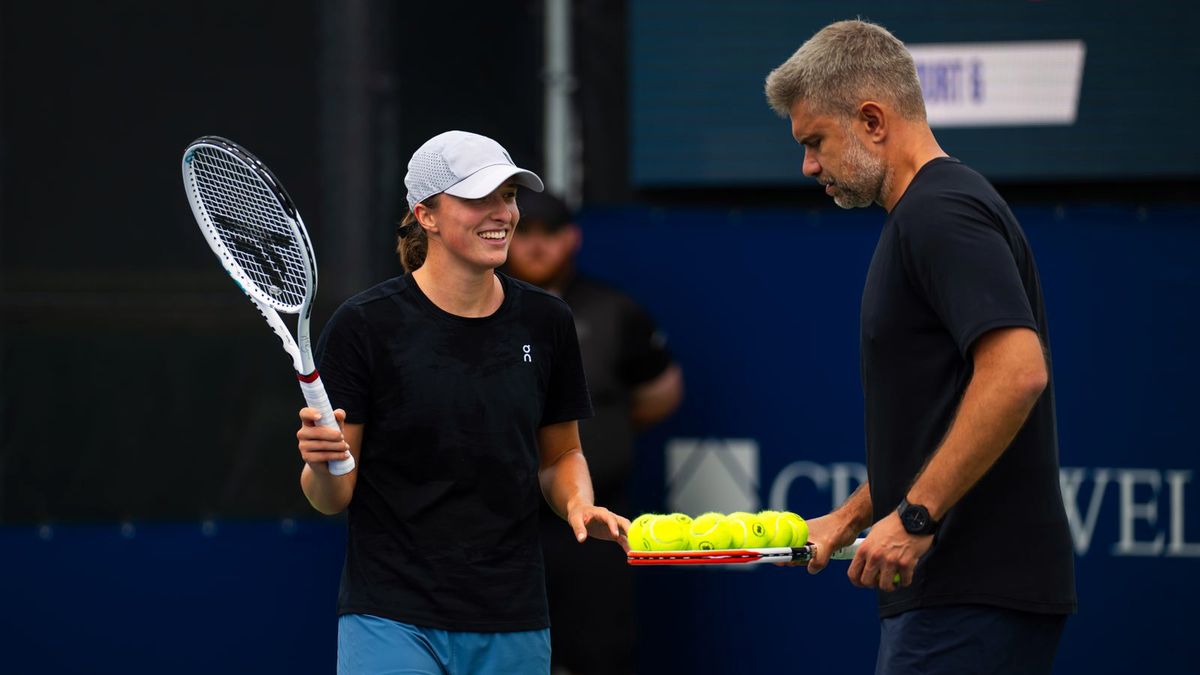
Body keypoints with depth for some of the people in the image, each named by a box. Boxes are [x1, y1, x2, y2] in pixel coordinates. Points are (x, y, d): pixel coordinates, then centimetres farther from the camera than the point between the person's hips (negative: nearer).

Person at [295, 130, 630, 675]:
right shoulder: (364, 324, -7)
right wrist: (323, 462, -27)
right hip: (392, 623, -4)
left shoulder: (546, 322, 5)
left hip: (513, 629, 4)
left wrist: (578, 505, -3)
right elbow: (332, 498, -4)